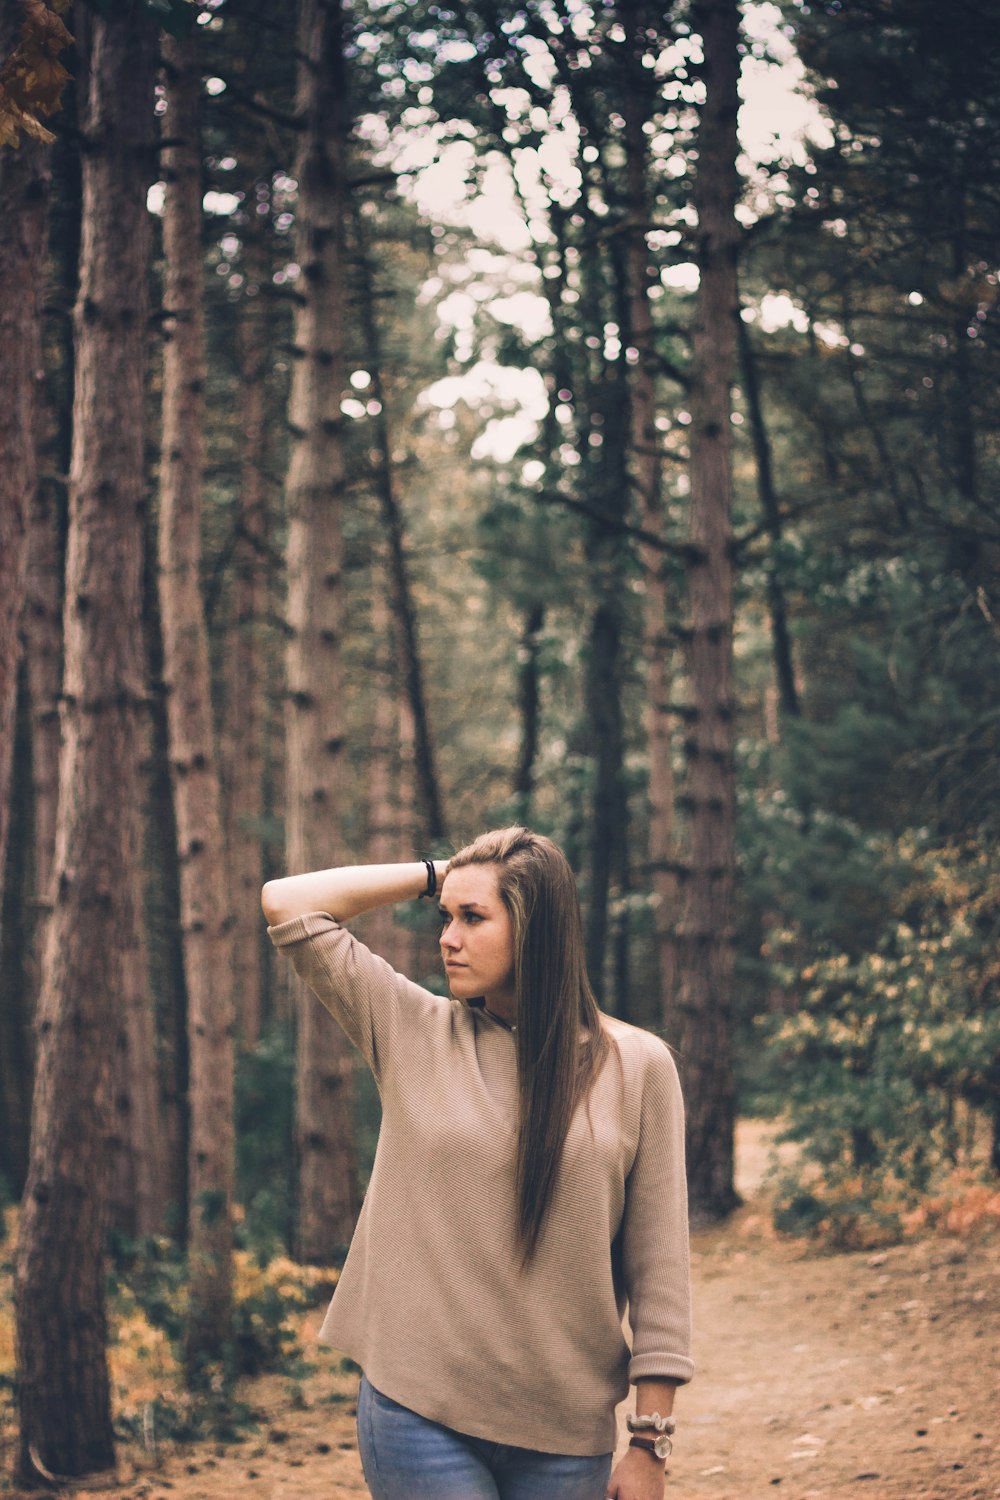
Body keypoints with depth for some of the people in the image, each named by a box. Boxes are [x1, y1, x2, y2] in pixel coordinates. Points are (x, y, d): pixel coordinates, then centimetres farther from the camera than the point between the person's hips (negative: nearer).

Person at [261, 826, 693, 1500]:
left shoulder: (636, 1065, 0)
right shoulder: (415, 1033, 4)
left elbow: (658, 1266, -1)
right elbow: (287, 904, 2)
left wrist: (649, 1444, -4)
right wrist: (433, 876, 3)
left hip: (565, 1433, 0)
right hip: (418, 1412, 0)